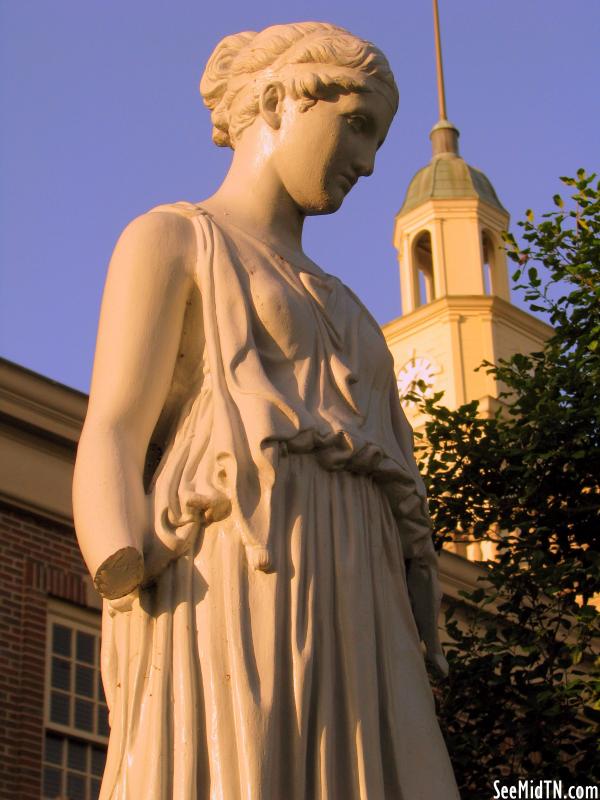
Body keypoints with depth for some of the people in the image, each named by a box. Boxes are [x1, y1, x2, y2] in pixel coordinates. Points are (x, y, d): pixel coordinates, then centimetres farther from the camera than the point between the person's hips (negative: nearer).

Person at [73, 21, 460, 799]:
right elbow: (110, 447, -3)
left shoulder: (326, 305, 33)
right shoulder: (168, 240, 10)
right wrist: (135, 603, -21)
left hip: (343, 634, 7)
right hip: (231, 611, -7)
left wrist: (401, 682, 15)